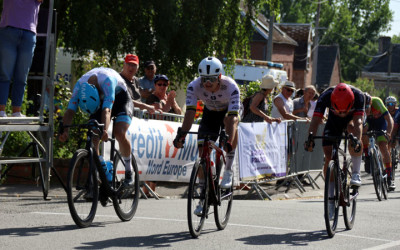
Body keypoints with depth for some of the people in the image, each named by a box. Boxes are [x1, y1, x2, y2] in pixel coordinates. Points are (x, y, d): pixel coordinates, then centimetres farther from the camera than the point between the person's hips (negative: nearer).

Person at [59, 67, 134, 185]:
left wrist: (104, 130, -65)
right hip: (100, 99, 4)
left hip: (120, 98, -4)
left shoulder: (107, 80, -42)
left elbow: (107, 110, -51)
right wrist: (65, 130, -51)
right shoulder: (80, 85, -29)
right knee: (93, 137, -15)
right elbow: (70, 110, -34)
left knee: (120, 133, -26)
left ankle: (128, 171, -7)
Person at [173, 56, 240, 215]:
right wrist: (182, 134, -51)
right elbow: (190, 112, -35)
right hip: (210, 113, 2)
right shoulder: (194, 86, -29)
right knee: (203, 152, -9)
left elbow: (232, 116, -43)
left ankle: (228, 170, -22)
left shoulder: (231, 87, -36)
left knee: (230, 121, -37)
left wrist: (229, 142, -56)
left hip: (229, 111, -2)